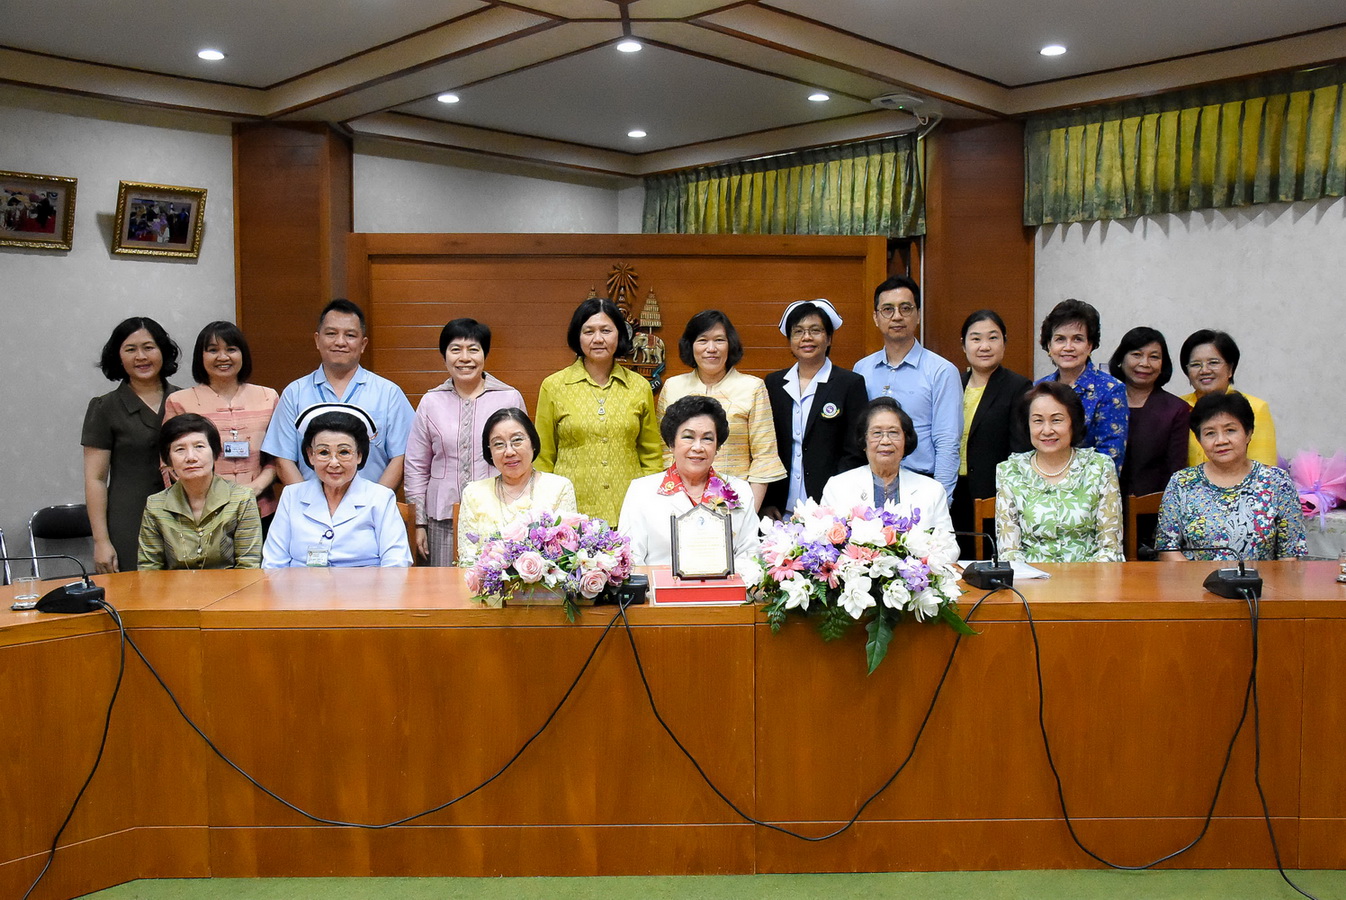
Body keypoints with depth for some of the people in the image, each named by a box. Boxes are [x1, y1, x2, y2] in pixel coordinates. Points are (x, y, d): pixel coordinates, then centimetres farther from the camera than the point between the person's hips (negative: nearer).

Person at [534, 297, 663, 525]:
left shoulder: (640, 387, 6)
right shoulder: (554, 386, 2)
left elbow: (651, 457, 12)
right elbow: (543, 458, 6)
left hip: (628, 513, 1)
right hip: (571, 513, -1)